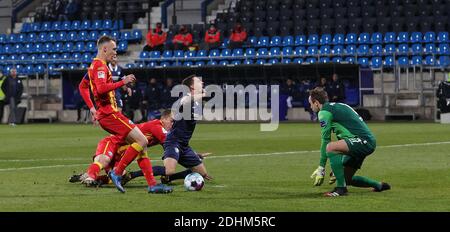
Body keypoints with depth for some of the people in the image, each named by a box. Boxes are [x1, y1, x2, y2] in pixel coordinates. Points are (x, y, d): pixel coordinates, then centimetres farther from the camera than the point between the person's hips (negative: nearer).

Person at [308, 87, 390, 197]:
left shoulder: (324, 112, -5)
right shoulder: (336, 106, 25)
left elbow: (325, 140, -10)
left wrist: (321, 167, -6)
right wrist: (337, 169, 31)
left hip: (363, 140, -10)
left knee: (330, 147, -26)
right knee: (347, 179, 16)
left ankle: (341, 188, -21)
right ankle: (379, 185, 30)